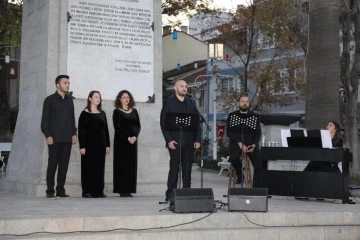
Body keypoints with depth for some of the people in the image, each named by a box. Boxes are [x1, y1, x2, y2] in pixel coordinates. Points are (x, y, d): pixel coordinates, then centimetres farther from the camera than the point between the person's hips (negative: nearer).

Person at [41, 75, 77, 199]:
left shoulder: (69, 99, 13)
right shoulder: (50, 100, -1)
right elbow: (44, 120, -3)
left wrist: (74, 133, 9)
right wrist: (48, 135, -11)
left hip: (67, 138, 4)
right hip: (54, 138, -4)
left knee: (64, 165, 4)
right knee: (52, 164, -1)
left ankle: (60, 191, 11)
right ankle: (50, 191, 5)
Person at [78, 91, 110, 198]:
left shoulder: (102, 113, 12)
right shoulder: (85, 114, -2)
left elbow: (106, 130, 14)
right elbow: (81, 131, -5)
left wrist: (108, 145, 9)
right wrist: (82, 146, -12)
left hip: (101, 144, 5)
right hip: (89, 144, -5)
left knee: (100, 167, 5)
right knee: (88, 167, -2)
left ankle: (98, 191, 10)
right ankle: (87, 191, 3)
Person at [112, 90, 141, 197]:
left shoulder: (134, 111, 14)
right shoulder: (117, 112, 1)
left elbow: (138, 125, 9)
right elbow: (117, 127, -7)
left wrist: (135, 136, -8)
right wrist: (127, 137, -14)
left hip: (133, 140, 4)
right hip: (121, 141, -4)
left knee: (131, 164, 1)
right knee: (122, 164, -5)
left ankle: (129, 189, 4)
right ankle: (122, 190, -4)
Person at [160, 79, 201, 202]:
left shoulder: (191, 103, 14)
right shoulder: (169, 103, 3)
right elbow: (163, 123, -2)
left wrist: (197, 139, 1)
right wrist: (169, 140, -11)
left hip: (189, 142, 4)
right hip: (175, 142, -4)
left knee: (187, 169, 5)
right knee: (174, 168, -3)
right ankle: (170, 195, 2)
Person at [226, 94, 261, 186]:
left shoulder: (255, 116, 9)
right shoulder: (231, 116, 6)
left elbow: (258, 133, 5)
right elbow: (229, 132, -3)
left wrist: (253, 145, -14)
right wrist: (239, 144, -16)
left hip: (251, 144, 1)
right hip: (236, 143, -1)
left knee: (259, 164, -23)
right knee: (234, 158, -33)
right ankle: (240, 174, -3)